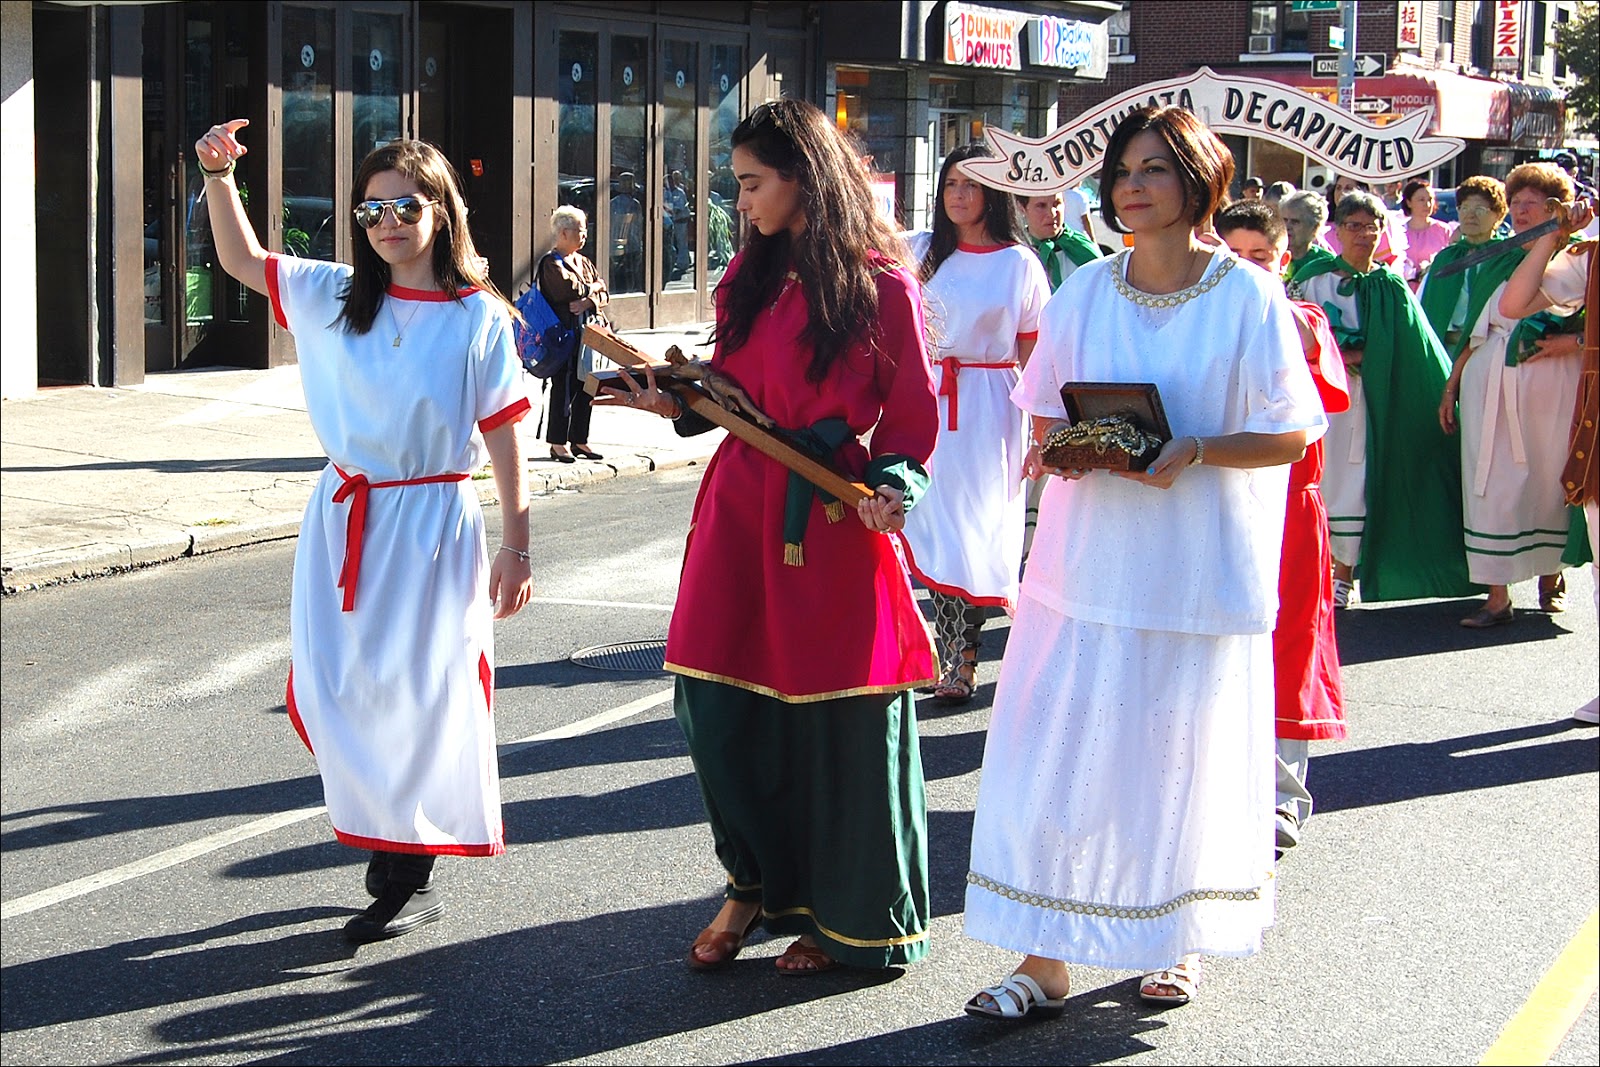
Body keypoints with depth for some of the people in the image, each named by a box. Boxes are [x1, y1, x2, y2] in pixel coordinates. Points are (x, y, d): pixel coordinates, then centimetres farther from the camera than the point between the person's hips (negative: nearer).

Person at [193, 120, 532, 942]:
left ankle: (410, 879, 12)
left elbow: (504, 438, -5)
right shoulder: (336, 296, 5)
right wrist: (219, 175, -3)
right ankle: (385, 847, 21)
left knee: (418, 701, -1)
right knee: (333, 696, 3)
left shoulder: (479, 317, -5)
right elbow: (242, 260, 13)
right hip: (343, 519, 4)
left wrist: (515, 547, -6)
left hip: (432, 523, -4)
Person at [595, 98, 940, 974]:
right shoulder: (750, 273, 12)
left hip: (835, 517, -5)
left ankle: (847, 919, 18)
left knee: (842, 723, 1)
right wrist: (675, 405, 2)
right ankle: (754, 884, 24)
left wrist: (892, 486, -18)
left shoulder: (880, 283, -6)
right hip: (740, 510, 6)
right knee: (717, 703, 3)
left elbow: (912, 415, -3)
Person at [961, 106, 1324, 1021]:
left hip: (1201, 569, -2)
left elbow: (1291, 434, -5)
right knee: (1058, 757, -2)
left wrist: (1197, 451, -21)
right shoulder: (1084, 294, 5)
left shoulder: (1249, 297, -5)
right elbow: (1046, 421, 12)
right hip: (1091, 560, 3)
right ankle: (1045, 961, 6)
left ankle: (1178, 941, 27)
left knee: (1186, 764, 7)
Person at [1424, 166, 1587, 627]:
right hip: (1491, 383, 3)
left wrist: (1571, 342, -17)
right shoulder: (1495, 263, 15)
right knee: (1492, 482, -3)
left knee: (1550, 478, 4)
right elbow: (1472, 332, 17)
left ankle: (1551, 576, 25)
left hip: (1552, 385, -3)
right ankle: (1497, 597, -2)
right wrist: (1451, 387, 12)